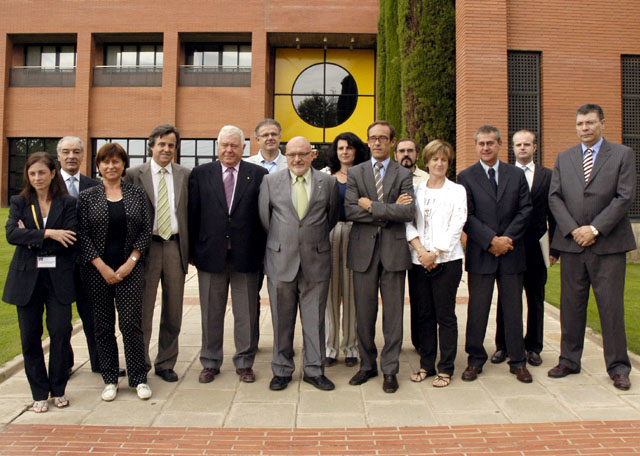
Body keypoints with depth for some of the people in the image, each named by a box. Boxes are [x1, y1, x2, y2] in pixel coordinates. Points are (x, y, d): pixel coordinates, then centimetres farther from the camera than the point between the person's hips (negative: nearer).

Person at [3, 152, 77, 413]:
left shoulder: (67, 203, 4)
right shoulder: (19, 203, 8)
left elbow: (69, 240, -8)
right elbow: (11, 234, -9)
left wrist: (31, 239, -9)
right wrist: (47, 233, -17)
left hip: (58, 277, -1)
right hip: (27, 278, 2)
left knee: (61, 332, -2)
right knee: (30, 337, 5)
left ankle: (59, 390, 15)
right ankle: (39, 393, 19)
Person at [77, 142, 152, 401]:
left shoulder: (137, 195, 5)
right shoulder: (87, 197, 4)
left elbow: (146, 231, 3)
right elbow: (82, 234, 0)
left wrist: (131, 262, -7)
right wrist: (102, 267, -8)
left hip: (130, 269, -1)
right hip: (97, 271, 1)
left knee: (131, 323, -4)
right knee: (103, 326, 7)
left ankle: (139, 378, 11)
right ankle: (110, 380, 20)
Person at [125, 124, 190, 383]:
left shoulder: (185, 175, 8)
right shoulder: (134, 175, 2)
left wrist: (191, 249, 3)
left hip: (175, 246, 2)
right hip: (146, 246, -2)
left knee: (173, 311, 10)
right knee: (142, 310, 4)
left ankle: (166, 364, 24)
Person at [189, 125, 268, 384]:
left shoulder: (258, 174, 2)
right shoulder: (201, 174, 5)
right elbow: (193, 214, 5)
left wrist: (263, 250, -3)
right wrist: (191, 250, 2)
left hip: (246, 255, -1)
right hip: (210, 254, 1)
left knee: (246, 314, 9)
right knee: (211, 313, 12)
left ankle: (244, 363, 25)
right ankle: (210, 363, 27)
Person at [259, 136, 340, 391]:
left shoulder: (328, 183, 4)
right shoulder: (270, 181, 4)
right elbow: (264, 218, 8)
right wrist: (277, 242, 11)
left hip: (316, 261, 0)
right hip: (280, 260, 0)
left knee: (314, 319, 7)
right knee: (282, 320, 9)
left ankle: (314, 370, 21)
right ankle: (282, 370, 22)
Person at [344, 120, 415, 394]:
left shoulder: (404, 174, 6)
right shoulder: (355, 173, 9)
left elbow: (408, 212, -9)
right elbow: (349, 210, -6)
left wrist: (372, 205, -10)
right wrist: (390, 210, -10)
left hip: (393, 250, -1)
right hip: (363, 250, 1)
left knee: (393, 313, 4)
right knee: (364, 312, 8)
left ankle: (390, 369, 16)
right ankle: (367, 365, 24)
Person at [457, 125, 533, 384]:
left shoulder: (517, 175, 10)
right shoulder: (466, 177, 3)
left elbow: (525, 210, 3)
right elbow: (466, 217, -4)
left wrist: (506, 239, -9)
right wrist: (491, 241, -13)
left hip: (511, 252, 2)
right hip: (480, 254, -2)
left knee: (513, 307, 9)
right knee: (478, 308, 5)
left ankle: (517, 361, 20)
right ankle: (475, 359, 17)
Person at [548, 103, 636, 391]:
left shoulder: (622, 154, 4)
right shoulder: (563, 158, 13)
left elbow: (625, 196, -5)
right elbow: (554, 197, 6)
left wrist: (595, 228, -13)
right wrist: (572, 229, -8)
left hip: (608, 244, -2)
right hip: (572, 243, 3)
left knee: (611, 306, 2)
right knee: (571, 305, 8)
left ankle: (618, 367, 14)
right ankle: (569, 360, 21)